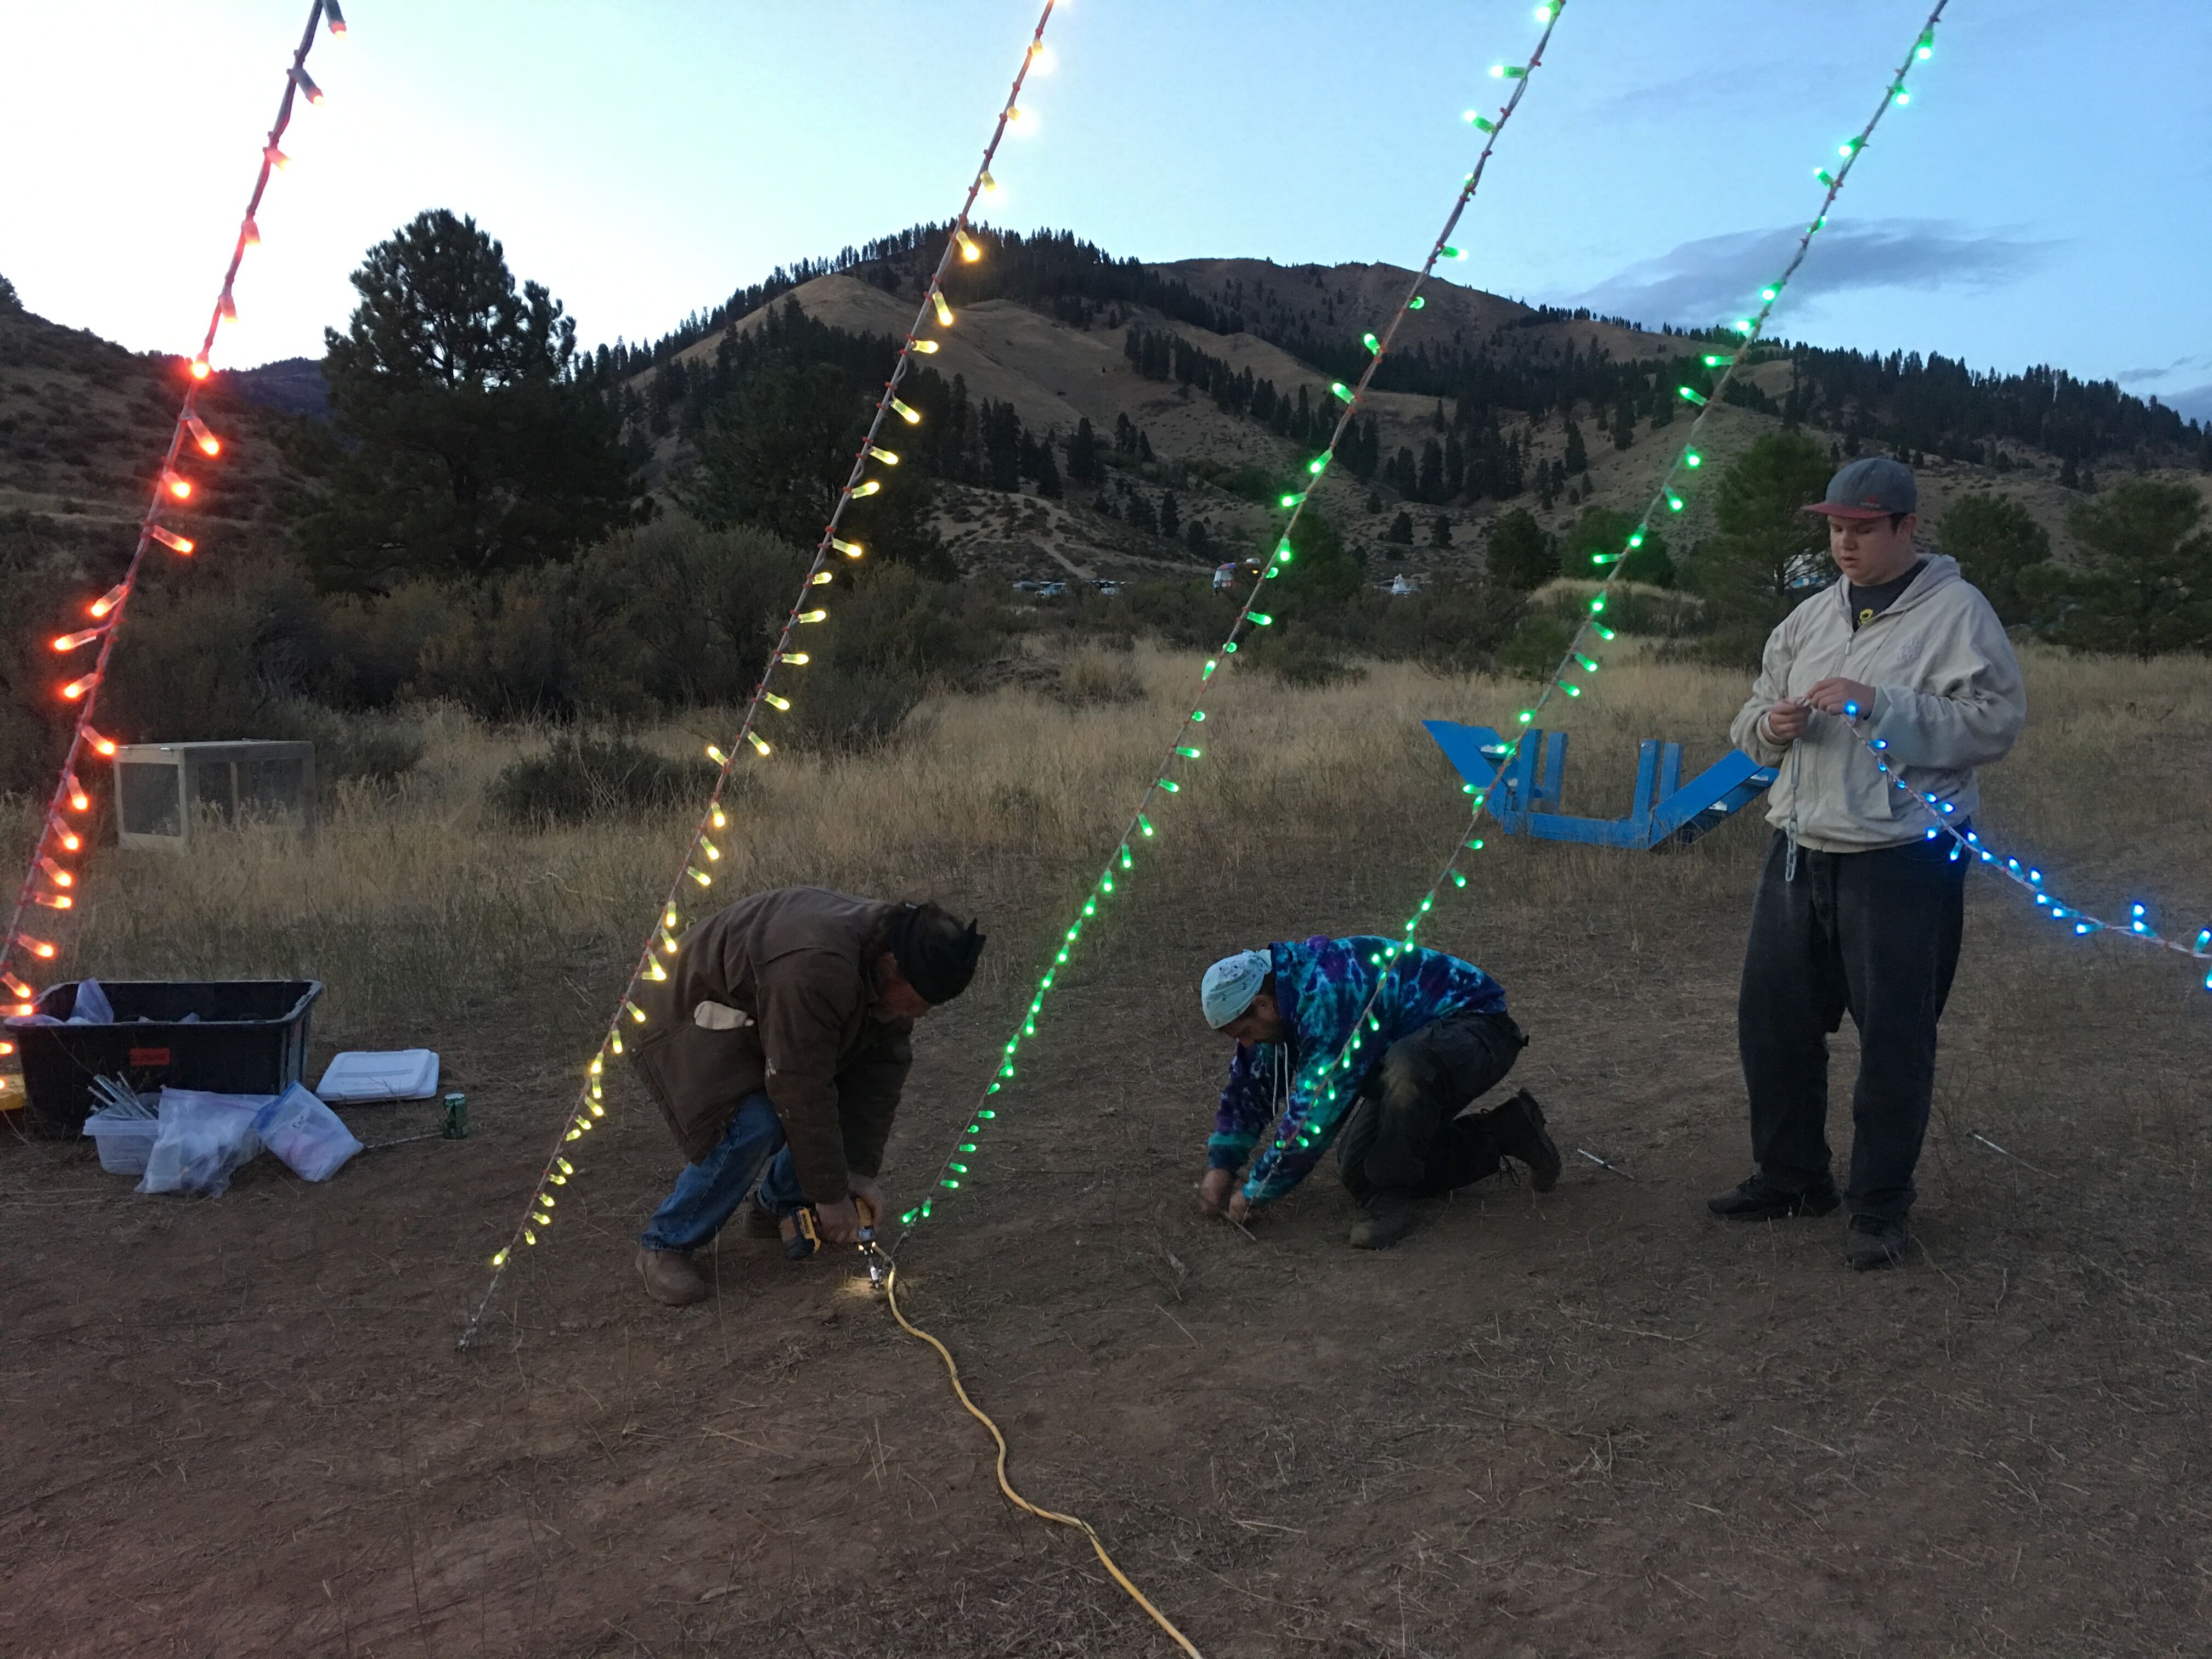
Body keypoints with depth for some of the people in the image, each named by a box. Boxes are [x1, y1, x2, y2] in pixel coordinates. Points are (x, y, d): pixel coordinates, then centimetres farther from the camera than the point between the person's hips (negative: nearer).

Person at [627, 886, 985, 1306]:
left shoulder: (892, 964, -13)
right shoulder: (814, 970, -41)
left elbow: (882, 1067, -8)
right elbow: (801, 1092, -36)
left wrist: (861, 1170, -10)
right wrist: (831, 1195, -26)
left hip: (756, 1019, 9)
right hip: (689, 1017, -8)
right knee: (753, 1129, -29)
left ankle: (779, 1204, 16)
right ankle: (664, 1244, -7)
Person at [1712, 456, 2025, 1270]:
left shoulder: (1956, 612, -6)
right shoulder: (1811, 616, 13)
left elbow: (1996, 721, -16)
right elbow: (1751, 724, 16)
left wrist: (1878, 706, -22)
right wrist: (1770, 723, -8)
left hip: (1901, 860, -6)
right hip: (1800, 850, 6)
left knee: (1894, 1036, 3)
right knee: (1772, 1017, 12)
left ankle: (1880, 1208, 19)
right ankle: (1790, 1177, 30)